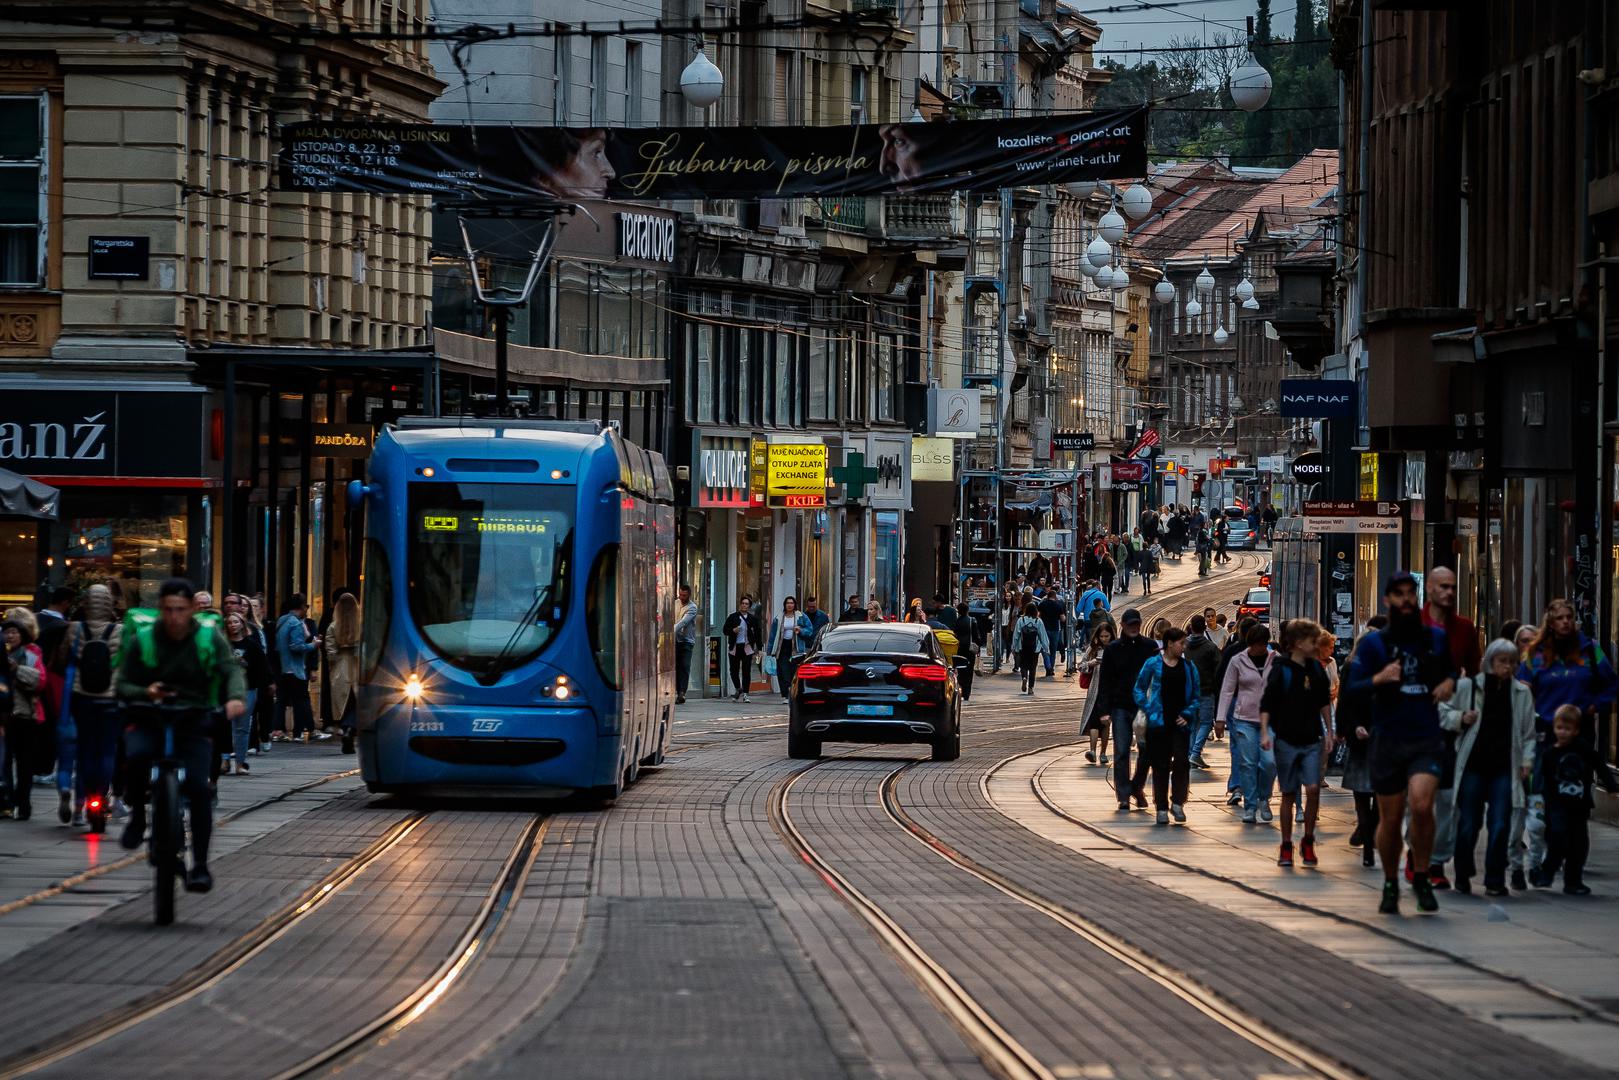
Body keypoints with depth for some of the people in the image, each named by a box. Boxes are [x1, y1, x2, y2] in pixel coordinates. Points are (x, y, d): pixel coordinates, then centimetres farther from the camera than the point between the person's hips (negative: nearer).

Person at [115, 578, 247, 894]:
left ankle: (200, 865, -8)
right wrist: (145, 693, -22)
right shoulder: (144, 640, 0)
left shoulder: (209, 637, 0)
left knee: (198, 786, -19)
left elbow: (231, 670, -14)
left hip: (194, 725, 0)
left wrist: (236, 697, -35)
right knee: (137, 754, -33)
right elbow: (123, 686, 1)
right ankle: (137, 817, -7)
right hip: (149, 722, 0)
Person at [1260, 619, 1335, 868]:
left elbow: (1324, 702, 18)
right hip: (1286, 741, -3)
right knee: (1288, 794, 4)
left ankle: (1308, 841, 3)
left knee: (1313, 788, -12)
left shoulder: (1316, 668, 6)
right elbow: (1266, 704, -9)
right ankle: (1286, 847, 14)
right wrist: (1265, 732, -19)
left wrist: (1328, 732, 17)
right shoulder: (1281, 670, -8)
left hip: (1311, 741, 3)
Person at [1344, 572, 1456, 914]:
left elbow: (1452, 669, 26)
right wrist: (1379, 679, -24)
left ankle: (1421, 879, -5)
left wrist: (1449, 683, 3)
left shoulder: (1436, 638, 10)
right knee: (1390, 818, 5)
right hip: (1388, 741, 0)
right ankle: (1390, 885, 25)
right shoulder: (1374, 643, 3)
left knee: (1422, 805, -22)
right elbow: (1351, 686, -4)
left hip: (1427, 740, 0)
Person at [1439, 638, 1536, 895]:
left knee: (1500, 826, -5)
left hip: (1504, 768, 1)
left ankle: (1495, 880, 3)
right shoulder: (1467, 687, 1)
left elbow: (1528, 733, 13)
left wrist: (1526, 760, 3)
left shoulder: (1522, 693, 8)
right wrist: (1460, 719, -9)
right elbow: (1441, 713, 9)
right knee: (1468, 824, 3)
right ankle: (1463, 877, 17)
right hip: (1473, 765, -1)